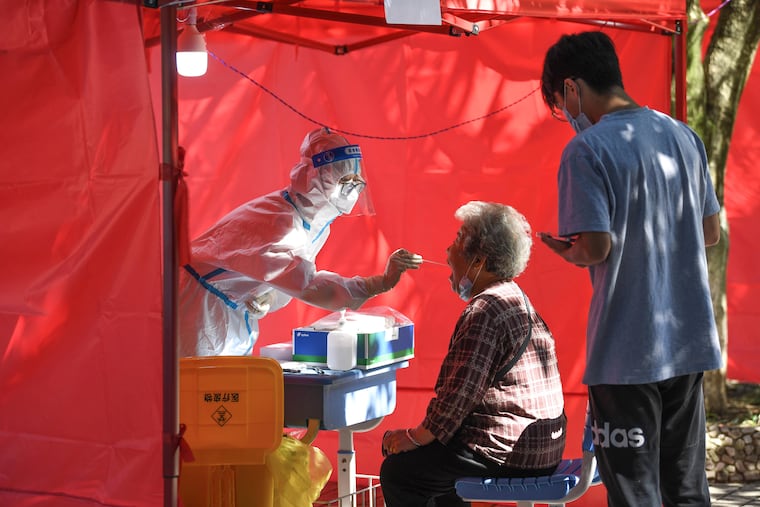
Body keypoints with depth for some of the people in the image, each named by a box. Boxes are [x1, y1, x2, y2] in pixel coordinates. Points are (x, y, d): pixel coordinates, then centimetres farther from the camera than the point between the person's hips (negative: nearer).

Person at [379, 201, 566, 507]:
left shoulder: (485, 312, -18)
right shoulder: (518, 301, 16)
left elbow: (460, 392, -23)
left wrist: (416, 437, -9)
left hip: (509, 455, -10)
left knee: (397, 472, -2)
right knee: (431, 460, 25)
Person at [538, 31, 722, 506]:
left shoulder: (586, 150, -13)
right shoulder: (684, 137, 7)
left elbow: (596, 248, -19)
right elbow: (710, 231, 14)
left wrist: (564, 251, 2)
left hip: (626, 351, -6)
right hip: (689, 342, 7)